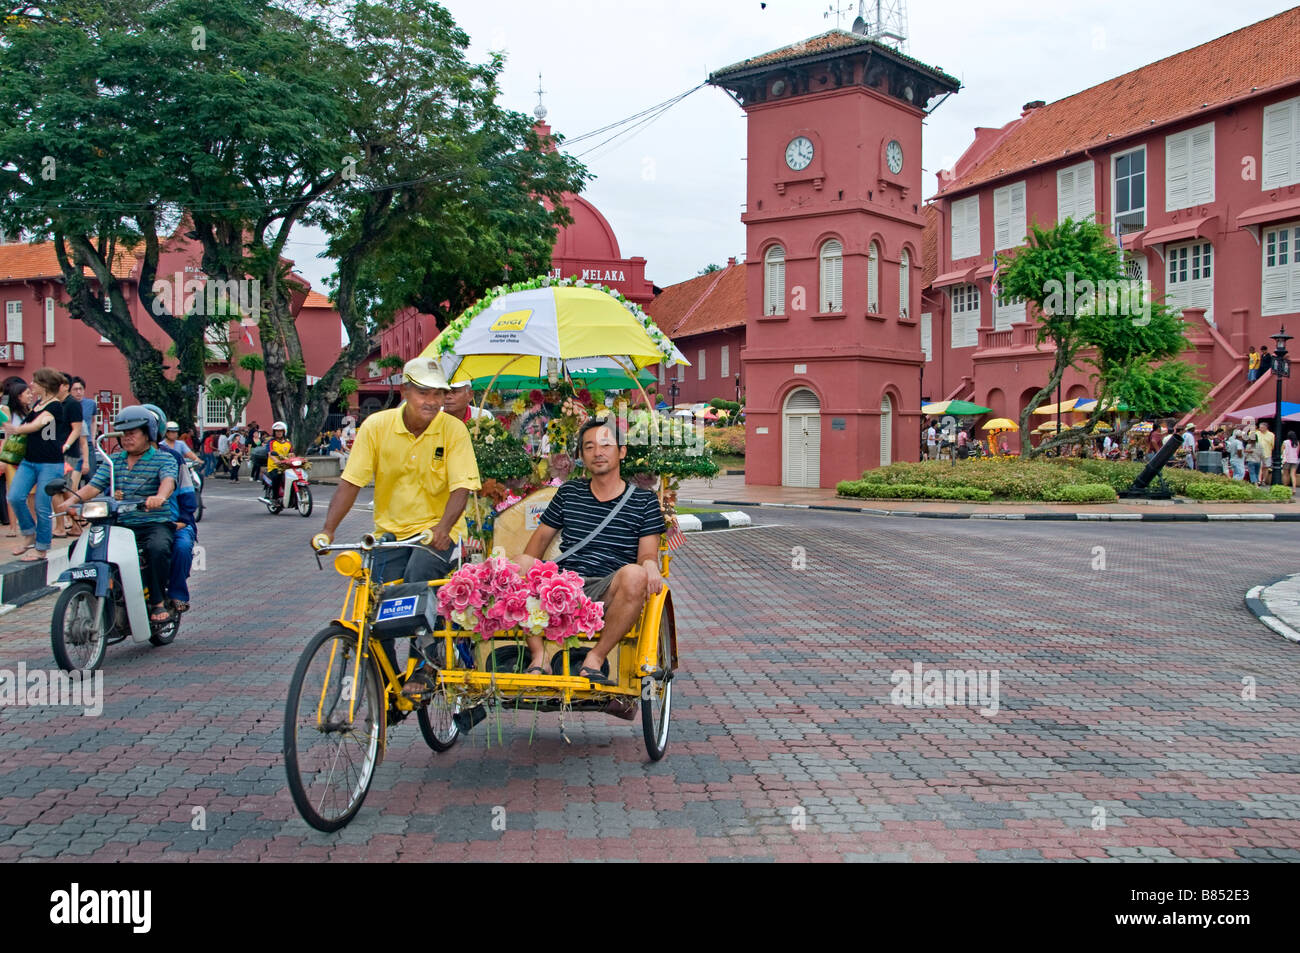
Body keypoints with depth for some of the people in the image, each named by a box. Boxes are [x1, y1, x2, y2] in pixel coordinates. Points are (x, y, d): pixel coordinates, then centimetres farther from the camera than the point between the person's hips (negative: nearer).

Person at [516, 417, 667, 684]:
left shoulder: (644, 501, 11)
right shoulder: (568, 493, 18)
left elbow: (648, 552, 6)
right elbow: (542, 536, 22)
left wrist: (650, 564, -21)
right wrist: (526, 561, -2)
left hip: (608, 593, -2)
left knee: (634, 574, -36)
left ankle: (594, 659, -23)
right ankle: (538, 657, -19)